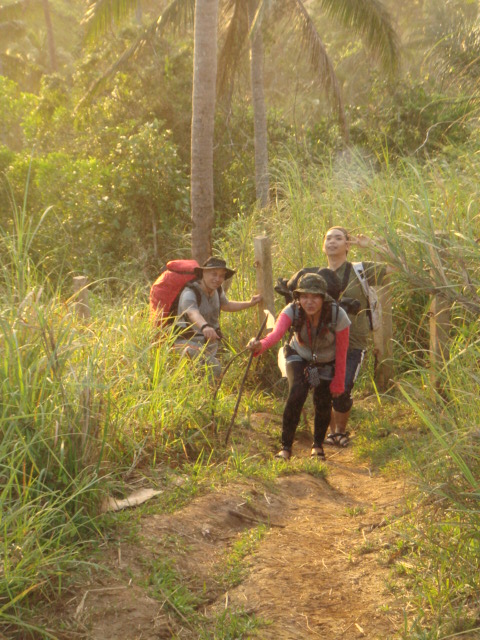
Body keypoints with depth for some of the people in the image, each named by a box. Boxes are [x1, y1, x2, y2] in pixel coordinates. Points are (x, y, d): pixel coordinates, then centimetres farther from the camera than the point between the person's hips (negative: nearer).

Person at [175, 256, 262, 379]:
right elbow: (193, 313, -45)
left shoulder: (217, 290, 4)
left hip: (210, 344, 8)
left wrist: (249, 303, 25)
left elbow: (226, 305, 27)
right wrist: (205, 326, -65)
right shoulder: (189, 293, -23)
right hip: (190, 343, -8)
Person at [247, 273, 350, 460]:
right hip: (299, 357, 0)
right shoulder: (292, 311, -31)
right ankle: (286, 447, -9)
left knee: (323, 403, 1)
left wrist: (338, 384, -13)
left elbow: (341, 353, -21)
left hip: (326, 363, 1)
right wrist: (260, 345, -71)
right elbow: (276, 333, -50)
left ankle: (318, 445, 30)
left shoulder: (338, 316, -31)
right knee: (296, 394, -21)